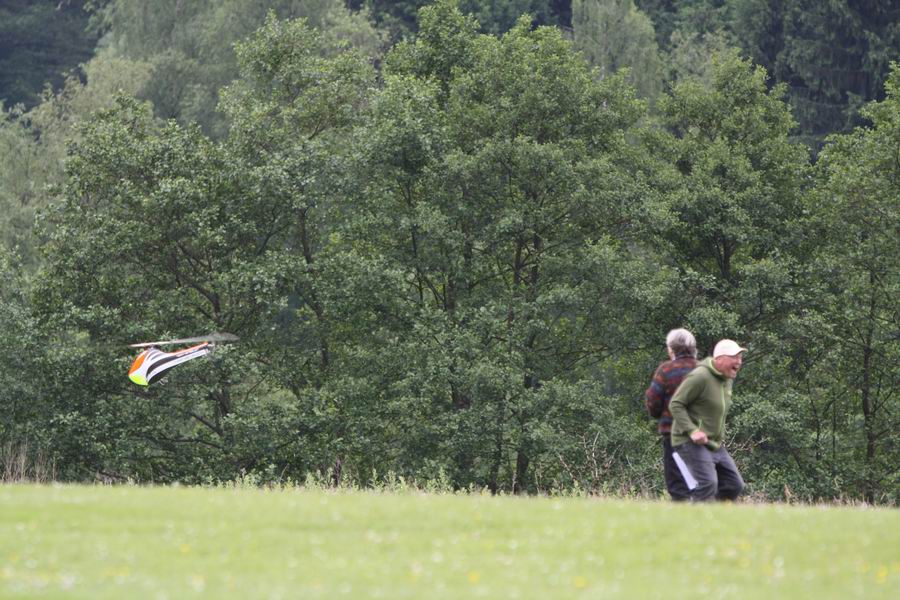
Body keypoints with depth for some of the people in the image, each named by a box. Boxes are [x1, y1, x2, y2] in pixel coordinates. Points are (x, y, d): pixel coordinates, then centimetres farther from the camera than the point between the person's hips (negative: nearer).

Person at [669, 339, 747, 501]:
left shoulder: (727, 380, 13)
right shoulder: (700, 377, -17)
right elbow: (676, 404, -17)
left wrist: (720, 436, 17)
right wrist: (692, 431, -25)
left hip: (715, 445, 9)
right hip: (691, 443, -9)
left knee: (734, 485, 5)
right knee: (707, 485, -24)